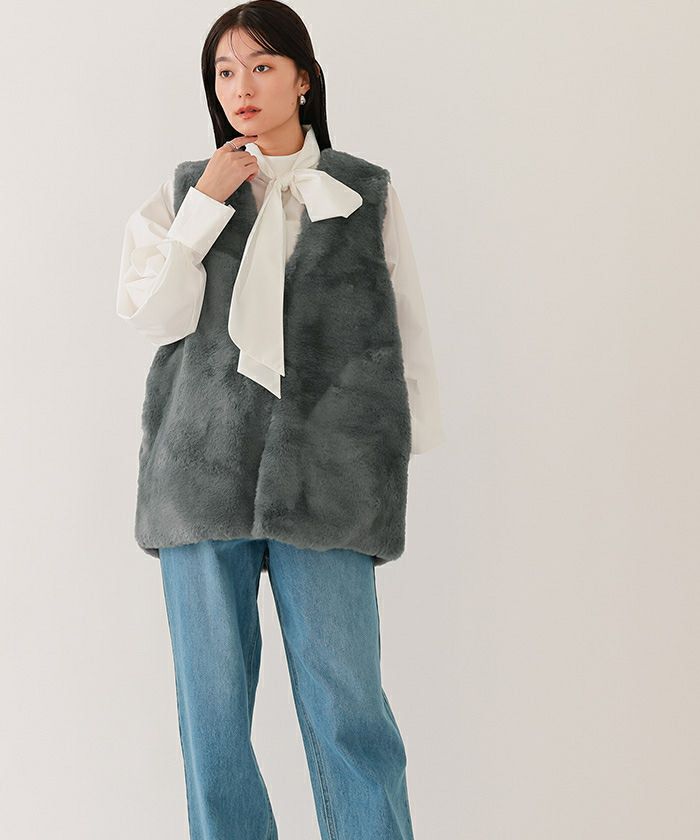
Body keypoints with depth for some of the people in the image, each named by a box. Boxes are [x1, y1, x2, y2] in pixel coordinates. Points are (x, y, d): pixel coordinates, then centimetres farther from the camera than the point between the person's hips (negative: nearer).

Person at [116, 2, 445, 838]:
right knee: (212, 700, 5)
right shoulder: (186, 189, 12)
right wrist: (206, 205, -4)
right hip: (202, 466, 2)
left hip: (324, 475, -1)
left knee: (346, 702, -5)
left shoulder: (367, 194, 10)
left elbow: (405, 326, 12)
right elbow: (153, 316, 1)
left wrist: (414, 442, 8)